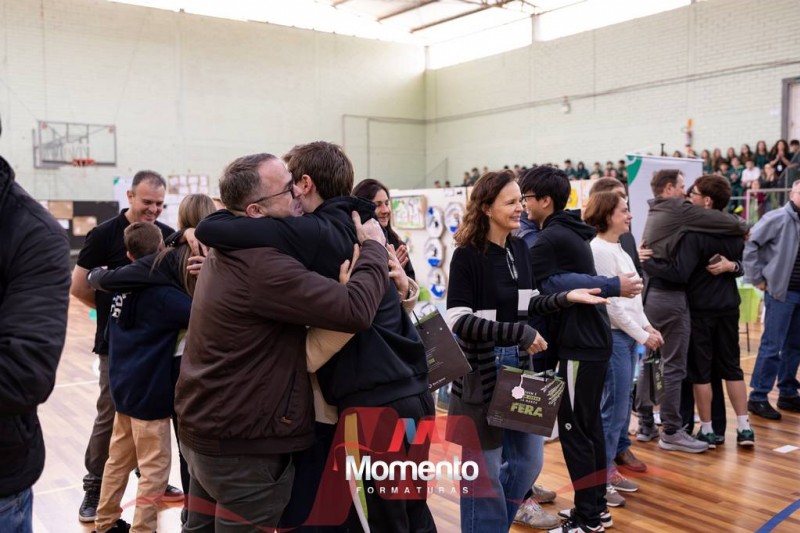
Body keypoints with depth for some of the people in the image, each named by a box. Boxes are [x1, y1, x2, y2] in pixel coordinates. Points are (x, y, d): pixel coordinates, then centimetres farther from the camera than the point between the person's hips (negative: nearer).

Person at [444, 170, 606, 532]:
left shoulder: (519, 248, 6)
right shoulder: (467, 255, -14)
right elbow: (459, 321, -20)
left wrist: (565, 298, 1)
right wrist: (521, 333, -20)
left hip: (518, 366, 7)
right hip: (481, 371, -7)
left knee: (529, 459, 16)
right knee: (484, 467, 4)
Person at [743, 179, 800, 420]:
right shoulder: (778, 218, -10)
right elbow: (749, 244, -14)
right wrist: (757, 278, -12)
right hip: (781, 292, -6)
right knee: (772, 346, -3)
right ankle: (758, 398, 5)